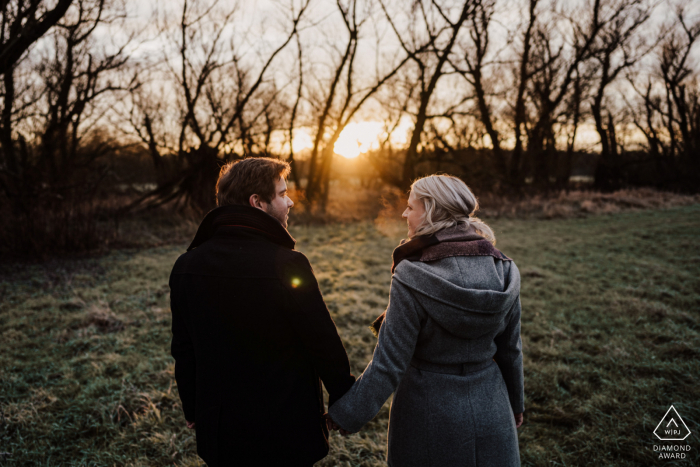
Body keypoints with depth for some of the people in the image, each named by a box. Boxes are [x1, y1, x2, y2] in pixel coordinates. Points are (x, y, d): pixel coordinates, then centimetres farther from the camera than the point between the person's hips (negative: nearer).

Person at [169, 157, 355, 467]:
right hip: (284, 438, -5)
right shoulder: (289, 266, -23)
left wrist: (192, 408, 17)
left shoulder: (186, 266, -6)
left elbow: (183, 351, 3)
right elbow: (325, 346, -17)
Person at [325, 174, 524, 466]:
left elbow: (388, 365, -20)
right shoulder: (502, 270, -8)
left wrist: (345, 416, -7)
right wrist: (514, 404, 18)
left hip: (430, 414, -4)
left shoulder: (412, 278, -24)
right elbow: (510, 351, 2)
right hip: (491, 414, 4)